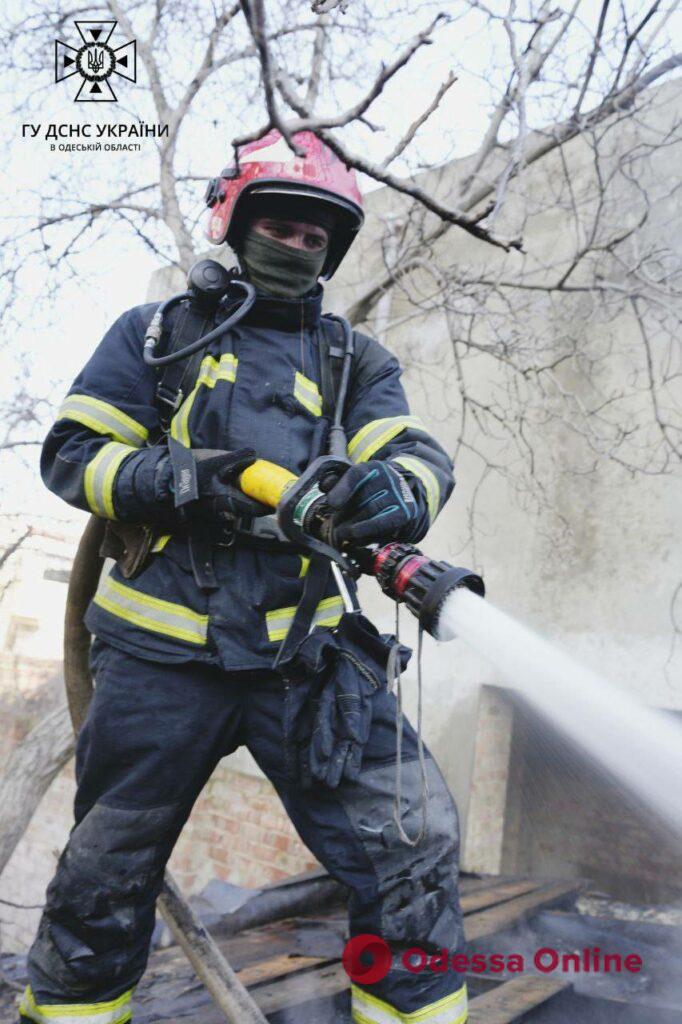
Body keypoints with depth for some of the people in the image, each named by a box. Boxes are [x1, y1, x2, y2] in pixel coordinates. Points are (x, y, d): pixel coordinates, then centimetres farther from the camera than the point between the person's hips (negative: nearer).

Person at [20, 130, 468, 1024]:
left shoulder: (355, 360, 14)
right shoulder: (156, 333, 10)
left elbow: (417, 451, -1)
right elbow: (72, 452, 5)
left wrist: (399, 489, -26)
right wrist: (166, 479, -15)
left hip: (308, 648, 1)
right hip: (163, 652, 0)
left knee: (414, 843, -5)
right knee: (105, 878, 15)